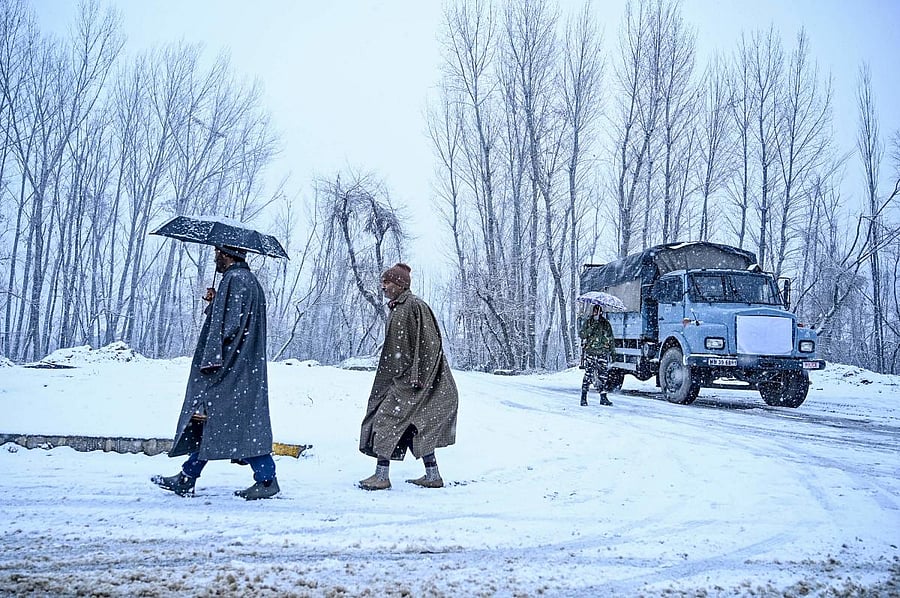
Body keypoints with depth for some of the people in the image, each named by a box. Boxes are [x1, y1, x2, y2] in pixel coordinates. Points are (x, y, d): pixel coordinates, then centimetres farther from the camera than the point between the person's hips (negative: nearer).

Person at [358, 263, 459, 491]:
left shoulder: (414, 306, -13)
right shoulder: (396, 309, 15)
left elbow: (427, 345, -18)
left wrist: (415, 378, -22)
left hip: (414, 380, -9)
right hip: (401, 379, 9)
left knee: (387, 418, -9)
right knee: (417, 426, 11)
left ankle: (382, 476, -4)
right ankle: (433, 476, 17)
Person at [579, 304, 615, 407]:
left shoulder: (606, 323, 13)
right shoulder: (587, 322, 6)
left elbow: (611, 338, 19)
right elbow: (581, 334, -5)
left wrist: (612, 350, 16)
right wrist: (591, 329, -17)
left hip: (603, 353, 2)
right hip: (590, 352, -2)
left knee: (603, 375, 0)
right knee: (588, 374, -7)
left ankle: (603, 398, 8)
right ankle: (584, 397, -2)